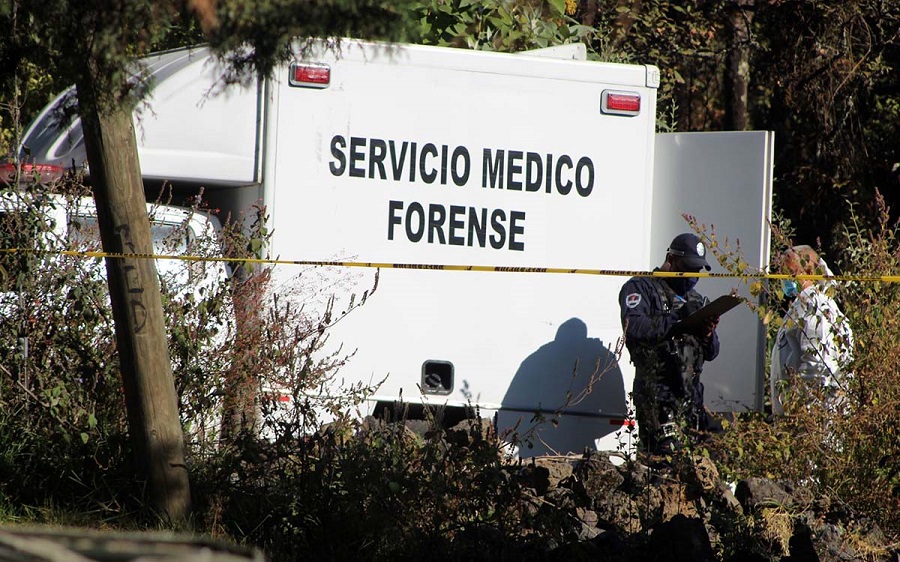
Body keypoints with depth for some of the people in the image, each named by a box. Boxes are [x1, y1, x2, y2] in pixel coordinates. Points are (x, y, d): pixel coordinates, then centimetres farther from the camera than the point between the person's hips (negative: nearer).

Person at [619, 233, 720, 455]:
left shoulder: (694, 298, 25)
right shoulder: (641, 288, 4)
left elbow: (711, 353, 23)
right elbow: (633, 328, -16)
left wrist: (707, 334, 0)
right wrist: (677, 317, -16)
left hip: (691, 393, 7)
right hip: (657, 392, -7)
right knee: (668, 453, -21)